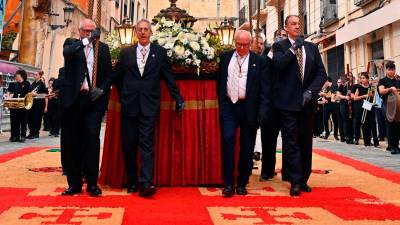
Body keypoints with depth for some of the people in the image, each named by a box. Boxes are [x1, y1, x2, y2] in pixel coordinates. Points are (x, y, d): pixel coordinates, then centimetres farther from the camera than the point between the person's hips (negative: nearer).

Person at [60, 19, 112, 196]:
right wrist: (87, 40, -16)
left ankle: (92, 183, -1)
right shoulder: (71, 43, 12)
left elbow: (109, 73, 10)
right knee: (71, 142, 3)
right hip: (73, 99, 1)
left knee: (92, 138, -9)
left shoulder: (103, 48, 14)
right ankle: (74, 183, 12)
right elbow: (67, 52, -13)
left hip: (93, 99, 0)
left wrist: (101, 89, -5)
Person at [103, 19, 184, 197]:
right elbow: (115, 76, 17)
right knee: (129, 145, 5)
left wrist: (178, 99, 6)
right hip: (129, 105, 3)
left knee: (147, 144, -9)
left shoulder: (160, 52, 7)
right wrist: (122, 95, 9)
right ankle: (132, 182, 16)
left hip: (149, 106, -2)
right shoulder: (126, 53, 12)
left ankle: (146, 184, -12)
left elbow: (168, 77, 8)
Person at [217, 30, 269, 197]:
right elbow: (220, 81, 14)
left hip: (249, 107, -1)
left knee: (246, 146, 5)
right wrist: (220, 103, 9)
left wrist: (261, 112, -7)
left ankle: (242, 183, 17)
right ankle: (228, 184, 0)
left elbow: (264, 89, -1)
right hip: (229, 105, 1)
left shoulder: (259, 61, 2)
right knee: (228, 141, -7)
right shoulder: (225, 57, 9)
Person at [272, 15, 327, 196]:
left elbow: (321, 73, 8)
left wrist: (310, 91, -6)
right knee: (291, 142, -3)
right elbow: (277, 64, -15)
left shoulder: (312, 47, 14)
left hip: (307, 101, 4)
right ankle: (295, 182, 0)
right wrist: (293, 48, -12)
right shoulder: (280, 46, 5)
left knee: (306, 142, 8)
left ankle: (304, 180, 18)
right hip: (288, 101, -3)